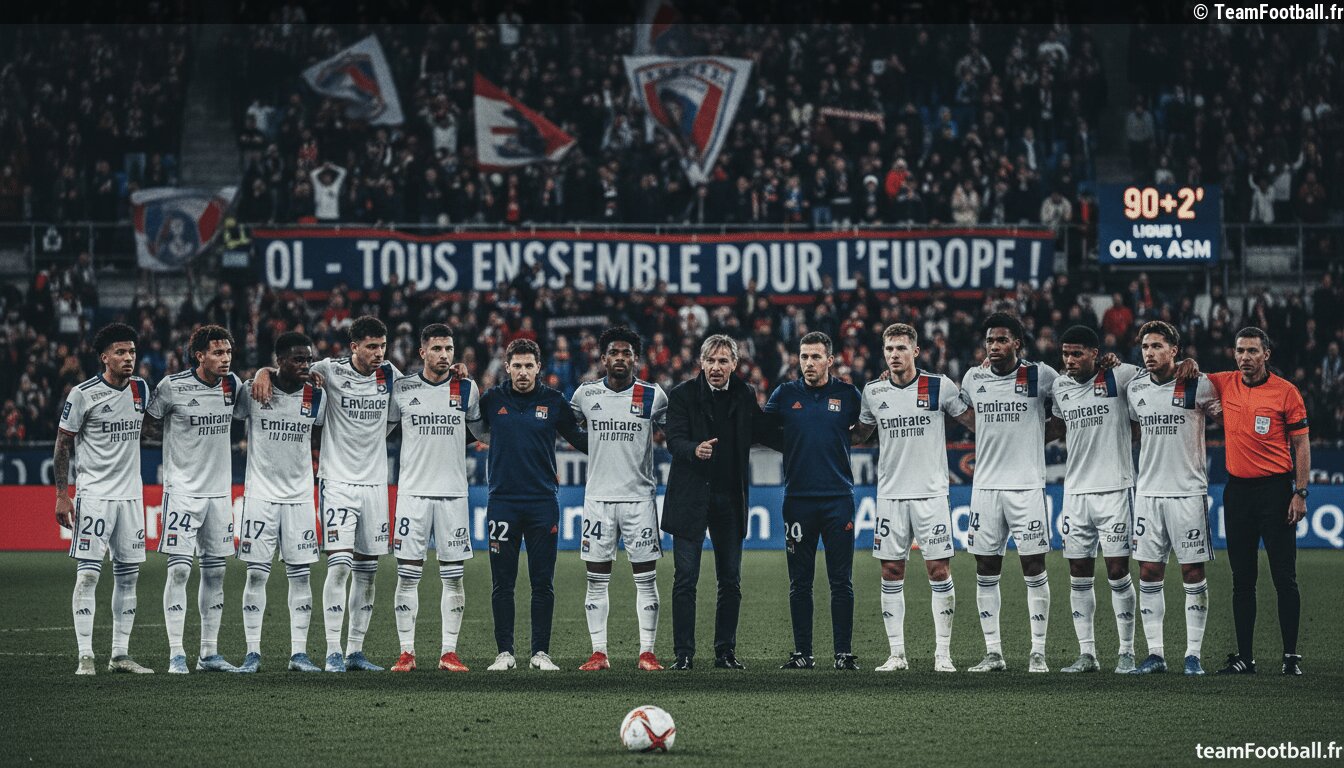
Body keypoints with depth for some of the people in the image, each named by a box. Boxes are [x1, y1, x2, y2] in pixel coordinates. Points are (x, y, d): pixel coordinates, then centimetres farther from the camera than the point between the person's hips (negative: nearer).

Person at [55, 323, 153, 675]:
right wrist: (62, 495, -8)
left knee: (128, 575, 7)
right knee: (88, 574, -9)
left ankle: (120, 654, 13)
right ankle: (85, 656, -8)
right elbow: (63, 445, -4)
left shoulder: (141, 389, 7)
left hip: (131, 495, 6)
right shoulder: (83, 394, -9)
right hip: (94, 496, -6)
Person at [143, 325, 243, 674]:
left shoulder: (233, 384, 4)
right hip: (183, 489, -5)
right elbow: (148, 426, 0)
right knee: (179, 568, -10)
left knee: (215, 571, 7)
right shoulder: (172, 387, -10)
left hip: (219, 489, 5)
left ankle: (209, 653, 14)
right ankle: (176, 654, -8)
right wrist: (178, 435, -5)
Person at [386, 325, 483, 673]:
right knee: (408, 575, -2)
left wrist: (449, 444, 9)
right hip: (413, 490, -1)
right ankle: (407, 652, 2)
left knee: (453, 576, 1)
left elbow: (477, 432, 19)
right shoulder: (402, 389, 3)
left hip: (453, 492, 1)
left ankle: (449, 652, 6)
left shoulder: (467, 389, 6)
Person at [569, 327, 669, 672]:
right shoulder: (586, 394, 4)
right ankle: (598, 653, 6)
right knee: (597, 580, 2)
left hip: (640, 497, -1)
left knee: (646, 578, -1)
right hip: (598, 497, 1)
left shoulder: (653, 396, 0)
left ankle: (647, 652, 3)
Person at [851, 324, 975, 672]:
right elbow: (858, 434, 21)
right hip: (890, 495, 3)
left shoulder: (940, 387, -1)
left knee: (939, 571, -4)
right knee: (891, 574, 2)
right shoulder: (873, 392, 7)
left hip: (931, 493, -3)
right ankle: (897, 653, 7)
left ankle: (942, 653, 1)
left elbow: (975, 422, 7)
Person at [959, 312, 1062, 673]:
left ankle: (1038, 653, 2)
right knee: (986, 573, 4)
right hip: (985, 485, 4)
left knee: (1034, 570, -3)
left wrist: (1042, 436, 2)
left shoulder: (1040, 376, -3)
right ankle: (993, 653, 10)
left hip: (1026, 486, -4)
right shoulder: (973, 379, 8)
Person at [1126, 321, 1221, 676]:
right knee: (1149, 575, 3)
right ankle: (1155, 653, 8)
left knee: (1193, 574, -1)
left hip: (1188, 491, -4)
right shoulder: (1135, 389, 7)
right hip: (1148, 491, 4)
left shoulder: (1198, 385, -7)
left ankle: (1193, 655, 4)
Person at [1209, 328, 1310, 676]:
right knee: (1242, 579, 8)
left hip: (1275, 488, -4)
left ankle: (1291, 656, 1)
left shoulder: (1285, 391, -4)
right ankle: (1244, 657, 12)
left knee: (1284, 577, -4)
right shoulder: (1225, 384, 6)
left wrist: (1300, 493, -9)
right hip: (1237, 488, 4)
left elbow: (1301, 444, -2)